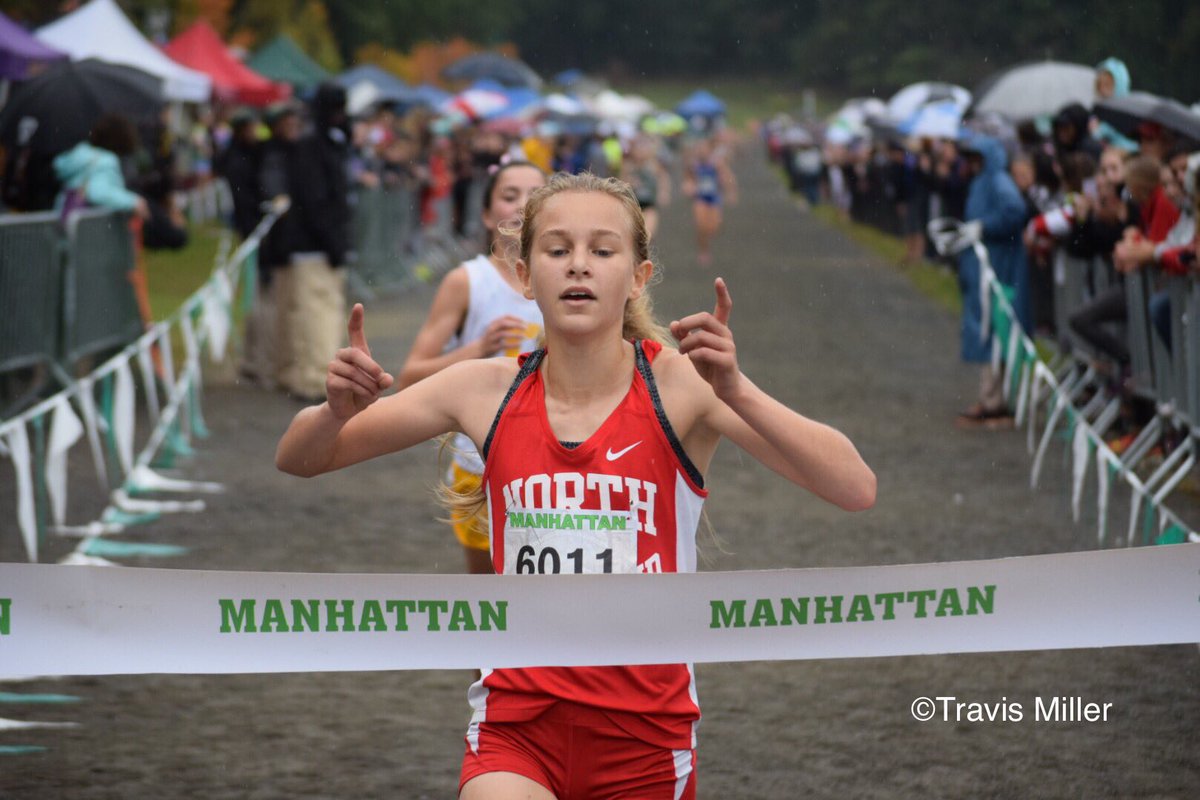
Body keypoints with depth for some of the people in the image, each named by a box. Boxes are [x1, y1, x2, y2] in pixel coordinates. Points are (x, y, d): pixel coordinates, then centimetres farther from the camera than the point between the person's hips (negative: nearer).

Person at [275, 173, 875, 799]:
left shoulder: (682, 384, -9)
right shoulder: (486, 390, 0)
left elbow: (856, 490, -20)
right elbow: (299, 460, 9)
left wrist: (736, 391, -33)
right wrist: (339, 408, -14)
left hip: (645, 731, 0)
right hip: (516, 719, 1)